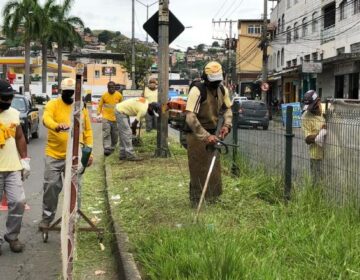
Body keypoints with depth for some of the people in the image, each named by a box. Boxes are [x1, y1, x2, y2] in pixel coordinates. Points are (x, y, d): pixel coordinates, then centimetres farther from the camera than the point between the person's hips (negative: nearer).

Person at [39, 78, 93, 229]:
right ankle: (47, 217, 15)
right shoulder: (53, 104, -4)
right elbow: (46, 119, -25)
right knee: (51, 185, -1)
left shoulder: (82, 108, 7)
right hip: (54, 155, -2)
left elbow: (88, 131, 11)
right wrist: (57, 126, -47)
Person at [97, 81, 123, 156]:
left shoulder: (119, 95, -1)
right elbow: (100, 105, 6)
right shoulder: (104, 95, -3)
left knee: (115, 134, 8)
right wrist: (99, 112, -7)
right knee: (106, 133, -14)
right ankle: (107, 148, -16)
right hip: (106, 117, -2)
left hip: (116, 118, 2)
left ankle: (112, 147, 23)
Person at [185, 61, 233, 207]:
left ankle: (212, 196, 30)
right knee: (198, 169, 0)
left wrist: (226, 125, -15)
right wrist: (206, 136, -38)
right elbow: (190, 118, -33)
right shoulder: (197, 91, -26)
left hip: (212, 133, 7)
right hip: (196, 135, -6)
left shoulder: (223, 90, -4)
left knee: (214, 167, 14)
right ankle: (196, 200, 13)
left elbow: (227, 109, 6)